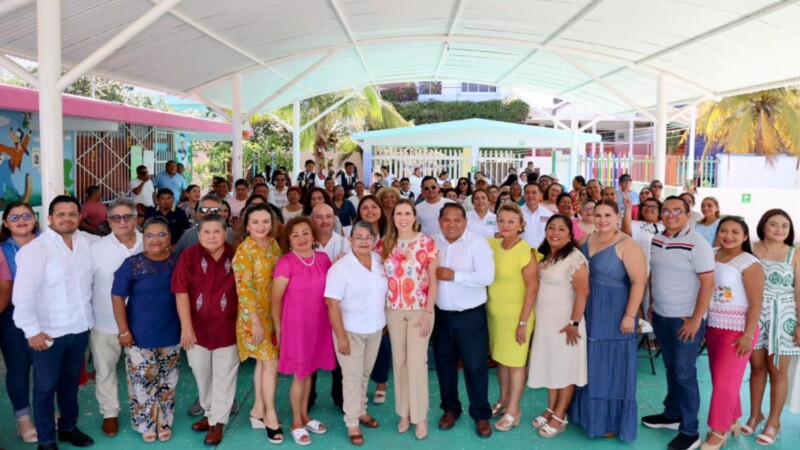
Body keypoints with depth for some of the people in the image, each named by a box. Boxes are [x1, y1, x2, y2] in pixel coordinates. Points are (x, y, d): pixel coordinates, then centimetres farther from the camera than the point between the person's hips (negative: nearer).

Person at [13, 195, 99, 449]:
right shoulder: (35, 249, -15)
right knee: (46, 386, 9)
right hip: (49, 332, -5)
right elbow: (23, 294, -18)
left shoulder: (88, 242, 0)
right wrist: (32, 330, -19)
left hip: (80, 327, 5)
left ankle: (68, 428, 38)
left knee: (71, 381, 20)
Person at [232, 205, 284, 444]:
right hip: (255, 315, -7)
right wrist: (255, 322, -21)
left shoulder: (273, 244, 4)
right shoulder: (244, 250, -16)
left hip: (273, 313, 7)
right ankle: (270, 415, 12)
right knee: (271, 362, -3)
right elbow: (244, 289, -19)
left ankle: (258, 410, 27)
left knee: (264, 361, 14)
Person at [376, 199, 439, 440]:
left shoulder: (427, 242, -7)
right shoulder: (385, 243, 3)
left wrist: (428, 313, -11)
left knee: (417, 360, -1)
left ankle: (420, 416, 15)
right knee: (399, 361, 10)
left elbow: (433, 281, -6)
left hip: (420, 309, -3)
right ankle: (404, 412, 25)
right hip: (393, 310, 3)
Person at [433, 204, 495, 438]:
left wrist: (453, 275, -21)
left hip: (470, 315, -4)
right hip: (441, 314, 5)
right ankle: (450, 408, 33)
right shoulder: (434, 243, 3)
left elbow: (486, 277, -21)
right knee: (444, 363, 15)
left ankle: (481, 414, 20)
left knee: (475, 365, 4)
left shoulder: (478, 243, -12)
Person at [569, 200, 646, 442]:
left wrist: (630, 316, -22)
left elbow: (639, 281, -19)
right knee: (593, 365, 17)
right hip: (589, 313, 7)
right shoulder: (586, 240, 6)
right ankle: (590, 413, 33)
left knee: (613, 367, 5)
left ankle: (612, 422, 19)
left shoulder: (626, 245, -15)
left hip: (615, 315, -7)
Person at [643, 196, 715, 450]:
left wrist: (696, 319, -17)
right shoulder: (656, 240, 5)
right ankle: (672, 414, 32)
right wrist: (651, 305, 13)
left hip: (685, 319, -6)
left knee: (684, 373, 0)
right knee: (671, 368, 17)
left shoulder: (697, 244, -15)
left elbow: (708, 282, -16)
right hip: (660, 316, 6)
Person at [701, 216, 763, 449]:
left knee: (725, 381, -3)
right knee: (720, 379, 13)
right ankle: (732, 421, 31)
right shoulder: (711, 258, 6)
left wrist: (748, 335, -18)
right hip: (713, 327, 6)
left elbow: (755, 303, -14)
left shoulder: (749, 264, -12)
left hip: (737, 330, -6)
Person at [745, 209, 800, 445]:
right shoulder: (751, 250, -1)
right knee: (757, 367, 10)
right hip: (755, 316, 1)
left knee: (777, 371, 5)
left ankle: (774, 421, 19)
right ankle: (755, 414, 27)